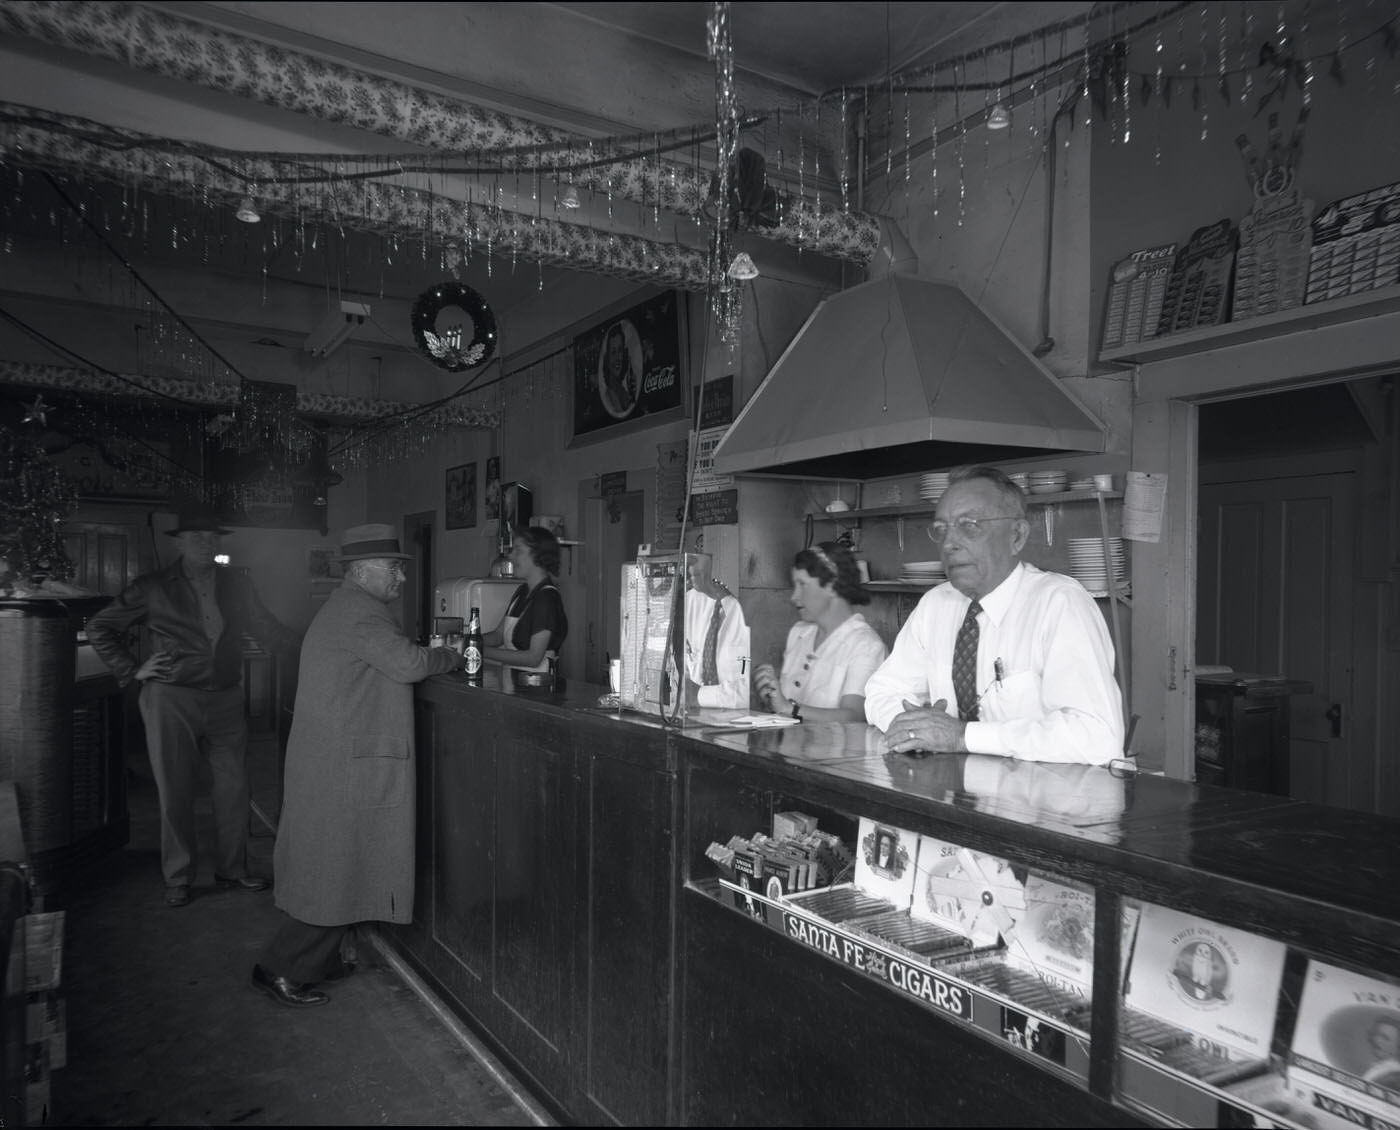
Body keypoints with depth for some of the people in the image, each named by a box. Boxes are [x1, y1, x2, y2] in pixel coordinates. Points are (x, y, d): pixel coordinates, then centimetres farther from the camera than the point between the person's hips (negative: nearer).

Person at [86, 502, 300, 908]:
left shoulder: (237, 585, 9)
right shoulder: (153, 588, -1)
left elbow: (267, 629, 14)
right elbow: (99, 628, 7)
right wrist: (133, 670, -1)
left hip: (226, 702, 3)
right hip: (171, 702, -3)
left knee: (233, 789, 6)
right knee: (176, 793, 4)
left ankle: (232, 870, 22)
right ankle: (178, 879, 18)